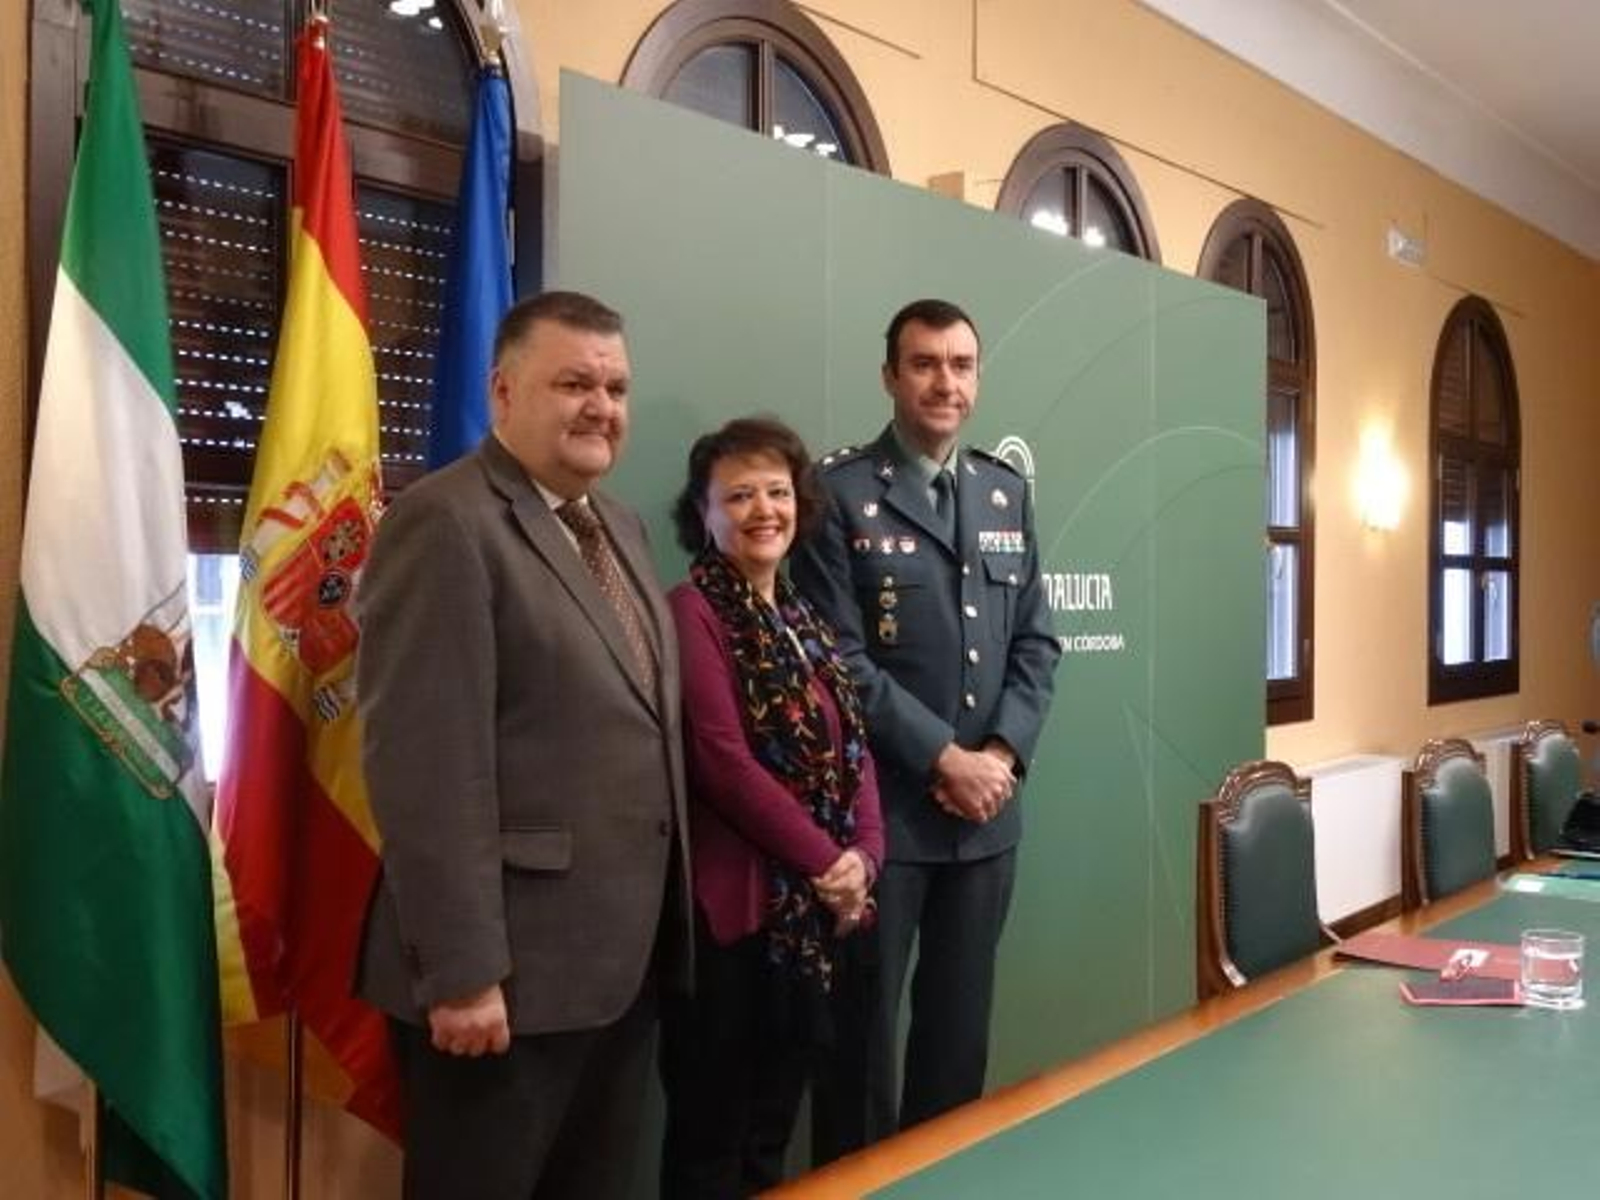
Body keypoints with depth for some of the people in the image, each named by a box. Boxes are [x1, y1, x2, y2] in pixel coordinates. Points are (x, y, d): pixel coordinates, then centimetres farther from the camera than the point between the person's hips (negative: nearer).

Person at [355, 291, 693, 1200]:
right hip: (513, 966, -8)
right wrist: (461, 970, -21)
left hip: (630, 957, 8)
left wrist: (662, 918, 14)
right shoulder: (447, 522, -13)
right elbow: (427, 765, -20)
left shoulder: (622, 529, 14)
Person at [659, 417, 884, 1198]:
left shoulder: (804, 623, 15)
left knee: (772, 1133, 16)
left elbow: (854, 750, 11)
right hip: (731, 907, -7)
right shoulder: (693, 612, -9)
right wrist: (826, 862, -12)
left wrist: (863, 857, -5)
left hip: (811, 911, 7)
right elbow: (724, 760, -17)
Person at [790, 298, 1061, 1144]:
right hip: (882, 806, -5)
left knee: (961, 1021, 15)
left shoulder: (1008, 493, 11)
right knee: (865, 1023, 6)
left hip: (987, 806, 5)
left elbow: (1035, 642, 10)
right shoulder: (841, 491, -6)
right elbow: (841, 658, -12)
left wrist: (1003, 754, -5)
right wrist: (945, 758, -13)